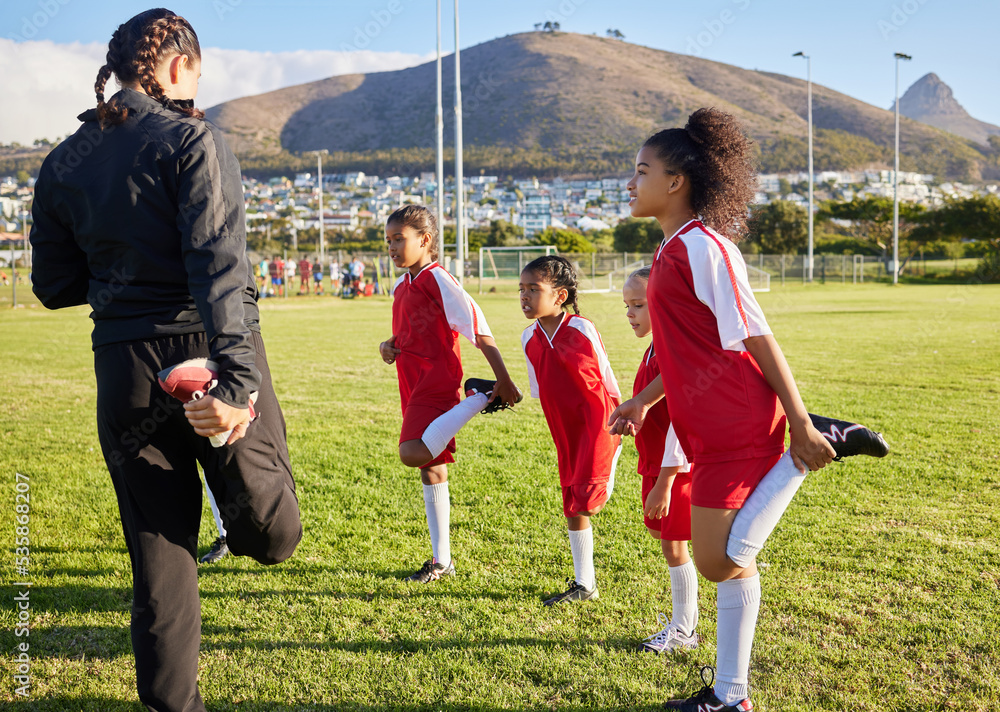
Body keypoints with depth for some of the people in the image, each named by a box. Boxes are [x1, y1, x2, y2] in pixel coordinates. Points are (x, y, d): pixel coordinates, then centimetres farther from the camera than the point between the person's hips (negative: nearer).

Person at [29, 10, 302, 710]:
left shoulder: (63, 163, 10)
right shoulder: (191, 139, -6)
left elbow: (55, 285, 13)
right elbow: (219, 267, -19)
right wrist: (234, 381, -27)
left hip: (124, 370, 5)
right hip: (206, 355, -5)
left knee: (159, 549, 13)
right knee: (273, 535, 12)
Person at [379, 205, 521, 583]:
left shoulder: (437, 279, -12)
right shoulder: (401, 287, 15)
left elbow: (478, 328, -16)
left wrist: (504, 380, -20)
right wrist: (390, 345, 5)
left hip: (437, 381, -9)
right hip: (413, 387, 9)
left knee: (412, 453, -29)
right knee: (430, 467, 11)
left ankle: (481, 398, -14)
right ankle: (441, 560, 18)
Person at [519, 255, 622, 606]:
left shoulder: (581, 330, -15)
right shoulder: (529, 339, 3)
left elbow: (606, 379, -7)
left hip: (598, 421, -6)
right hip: (565, 431, 6)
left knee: (587, 495, -24)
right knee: (571, 507, 11)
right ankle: (584, 585, 21)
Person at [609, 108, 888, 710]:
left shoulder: (701, 245, -15)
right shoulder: (675, 249, 15)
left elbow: (757, 338, -17)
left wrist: (800, 426, -17)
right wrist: (643, 401, 24)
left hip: (736, 426, -9)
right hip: (717, 429, 9)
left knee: (720, 562, -9)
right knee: (729, 563, 13)